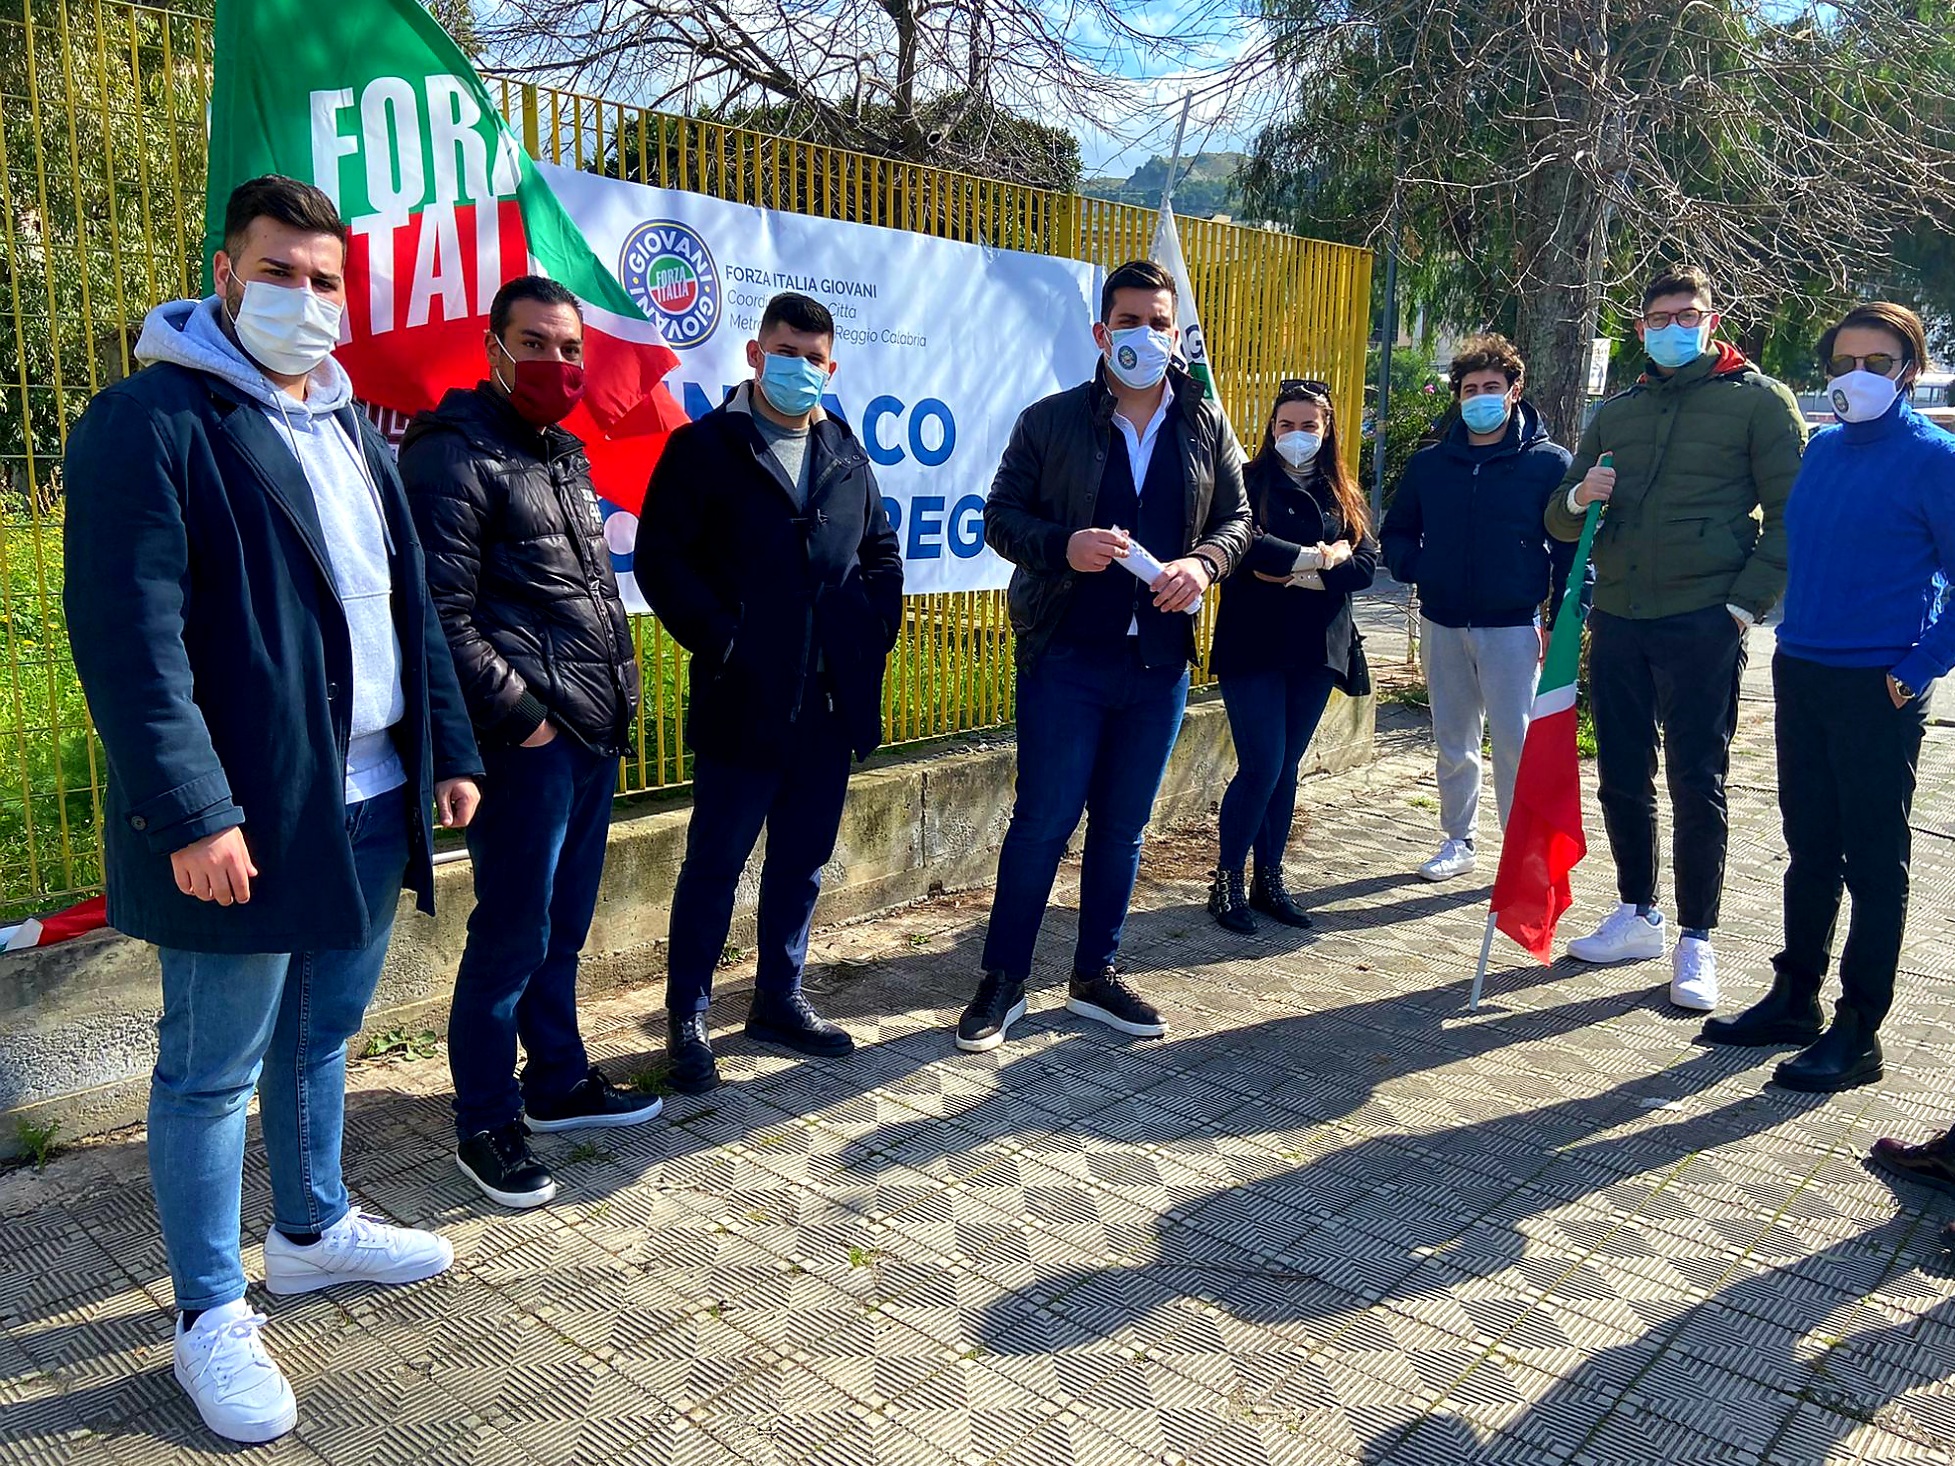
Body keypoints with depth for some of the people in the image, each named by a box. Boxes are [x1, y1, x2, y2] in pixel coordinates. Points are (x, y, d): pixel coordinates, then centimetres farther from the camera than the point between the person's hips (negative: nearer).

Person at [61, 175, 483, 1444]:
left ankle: (313, 1229, 40)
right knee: (214, 1069, 7)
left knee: (326, 1030, 21)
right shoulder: (149, 422, -10)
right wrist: (191, 813, -22)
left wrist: (449, 746, 13)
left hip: (372, 800, 8)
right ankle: (212, 1316, 22)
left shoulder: (352, 427, 15)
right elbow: (130, 637, -17)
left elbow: (410, 604, 17)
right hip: (247, 815, -7)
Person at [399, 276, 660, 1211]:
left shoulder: (565, 453, 19)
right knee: (513, 934, -1)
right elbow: (444, 616, -16)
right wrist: (519, 716, -15)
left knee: (563, 924, 17)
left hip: (594, 732, 8)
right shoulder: (455, 452, -8)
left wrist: (616, 695, 14)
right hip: (529, 739, -8)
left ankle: (558, 1081, 32)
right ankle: (486, 1125, 13)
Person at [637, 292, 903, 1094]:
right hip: (743, 703, -5)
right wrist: (720, 641, -13)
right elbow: (661, 558, -7)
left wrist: (874, 629, 8)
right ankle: (686, 1019, 18)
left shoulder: (845, 453, 13)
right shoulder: (704, 447, -3)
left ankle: (780, 1000, 30)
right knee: (715, 864, 3)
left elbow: (881, 550, 21)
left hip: (831, 700, 5)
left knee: (803, 861, 15)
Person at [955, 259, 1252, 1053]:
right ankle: (1003, 981, 15)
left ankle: (1096, 975, 27)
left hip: (1160, 660, 4)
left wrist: (1203, 563, -10)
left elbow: (1237, 518, 12)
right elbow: (1001, 516, 0)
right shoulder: (1050, 420, -1)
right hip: (1066, 657, -3)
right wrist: (1065, 546, -19)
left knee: (1122, 826, 12)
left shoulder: (1207, 426, 9)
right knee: (1043, 822, 0)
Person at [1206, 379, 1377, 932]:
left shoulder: (1342, 494, 13)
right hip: (1254, 644, -4)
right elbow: (1246, 545, -19)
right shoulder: (1251, 482, 0)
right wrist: (1321, 557, -13)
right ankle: (1228, 880, 7)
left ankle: (1269, 881, 19)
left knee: (1287, 767, 9)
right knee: (1262, 766, -8)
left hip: (1316, 647, 4)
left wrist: (1296, 573, -14)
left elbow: (1365, 565, -1)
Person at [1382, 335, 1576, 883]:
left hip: (1512, 627, -4)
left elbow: (1570, 547, -2)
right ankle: (1459, 841, 25)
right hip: (1441, 626, 4)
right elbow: (1396, 531, 18)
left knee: (1515, 743, -4)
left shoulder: (1548, 462, -2)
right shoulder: (1429, 463, 9)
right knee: (1452, 743, 12)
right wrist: (1416, 568, -2)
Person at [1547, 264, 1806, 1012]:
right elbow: (1560, 522, 16)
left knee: (1697, 783, -1)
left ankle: (1696, 943, 9)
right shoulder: (1615, 413, 15)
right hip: (1617, 618, 5)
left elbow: (1792, 515, -5)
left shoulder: (1758, 400, 1)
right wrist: (1580, 497, -7)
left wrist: (1746, 603, -13)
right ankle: (1638, 916, 25)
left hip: (1702, 622, -5)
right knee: (1622, 776, 10)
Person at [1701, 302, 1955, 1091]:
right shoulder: (1823, 449, 10)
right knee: (1809, 847, 14)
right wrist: (1794, 639, 13)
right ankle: (1794, 998, 26)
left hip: (1879, 691, -6)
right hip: (1799, 675, 6)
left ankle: (1858, 1032, 10)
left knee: (1874, 861, 2)